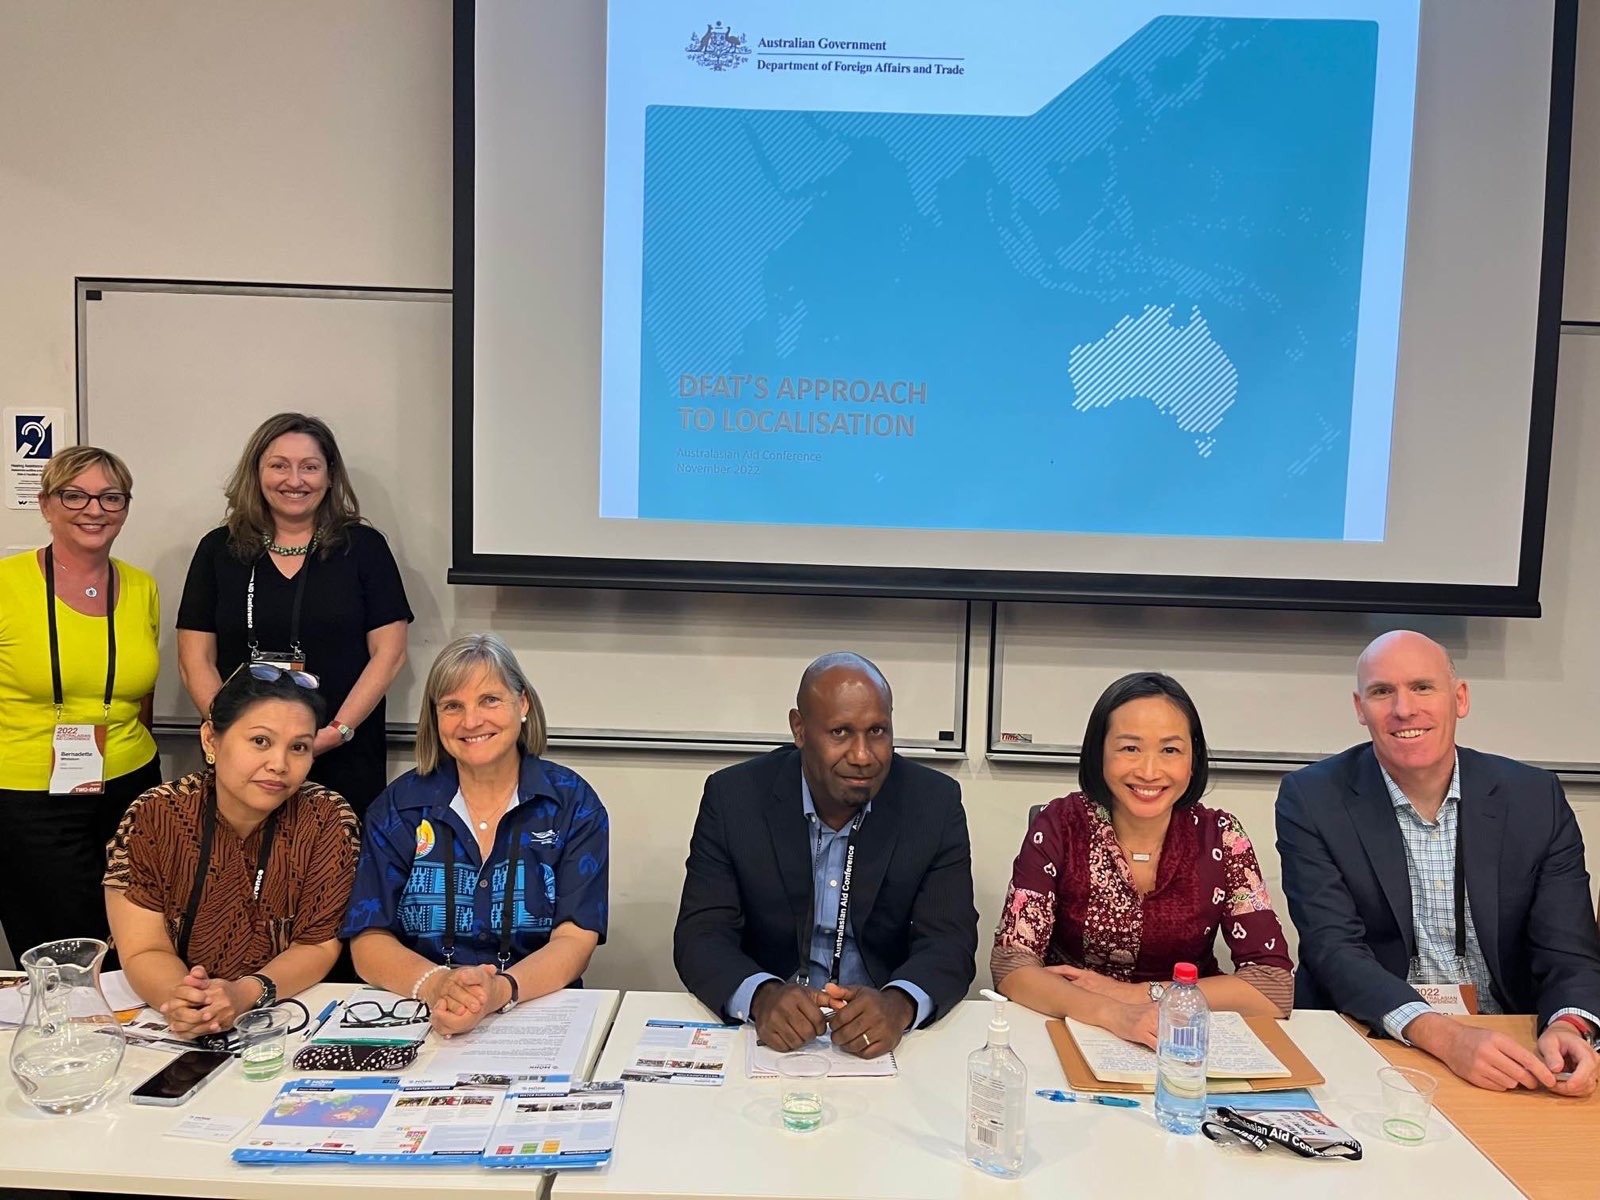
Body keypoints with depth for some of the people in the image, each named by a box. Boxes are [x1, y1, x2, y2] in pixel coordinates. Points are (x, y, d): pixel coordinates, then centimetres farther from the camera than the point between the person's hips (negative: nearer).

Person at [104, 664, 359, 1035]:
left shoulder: (328, 821, -9)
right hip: (177, 1036, 1)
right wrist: (178, 998, -27)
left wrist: (246, 994, -23)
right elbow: (144, 951, -7)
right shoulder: (153, 818, -7)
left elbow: (319, 944, -6)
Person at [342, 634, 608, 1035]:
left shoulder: (573, 804, -1)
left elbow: (576, 939, -8)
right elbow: (368, 941, -2)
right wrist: (436, 985, -23)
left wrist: (500, 991, -27)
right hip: (417, 1022, 0)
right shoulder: (399, 806, 3)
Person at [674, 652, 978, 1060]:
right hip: (767, 1028, 0)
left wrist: (899, 1004, -28)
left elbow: (950, 942, -7)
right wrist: (762, 997, -28)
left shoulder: (935, 802, -5)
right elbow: (700, 937, -8)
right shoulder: (733, 796, -7)